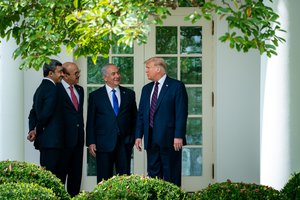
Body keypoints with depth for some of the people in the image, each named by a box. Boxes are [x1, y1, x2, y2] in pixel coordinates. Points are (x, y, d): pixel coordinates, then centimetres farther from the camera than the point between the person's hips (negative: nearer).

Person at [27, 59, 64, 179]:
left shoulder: (41, 88, 17)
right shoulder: (52, 89, -13)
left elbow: (33, 113, 17)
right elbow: (46, 113, -20)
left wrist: (33, 130, 5)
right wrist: (36, 131, -6)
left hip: (44, 139, 10)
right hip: (51, 141, -10)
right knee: (51, 173, -9)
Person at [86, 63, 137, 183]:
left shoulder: (129, 94, 10)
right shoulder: (95, 96, 4)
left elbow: (134, 117, 14)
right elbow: (90, 122, 3)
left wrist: (133, 138, 4)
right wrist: (91, 142, -5)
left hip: (124, 143, 2)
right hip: (104, 144, -2)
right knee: (104, 179, 2)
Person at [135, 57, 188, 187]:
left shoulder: (176, 86, -3)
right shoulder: (146, 89, 16)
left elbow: (181, 113, -9)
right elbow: (140, 114, 16)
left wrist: (179, 136, -16)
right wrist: (138, 135, 7)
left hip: (169, 138, -6)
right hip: (151, 139, 6)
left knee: (171, 176, -1)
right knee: (153, 174, 8)